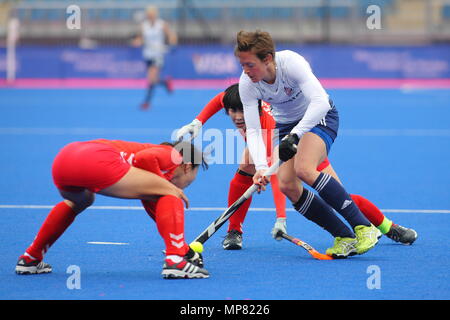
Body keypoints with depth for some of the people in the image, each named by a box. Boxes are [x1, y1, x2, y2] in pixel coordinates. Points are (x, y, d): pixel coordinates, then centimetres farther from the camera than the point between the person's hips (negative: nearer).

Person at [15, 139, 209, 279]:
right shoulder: (172, 156, 15)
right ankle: (175, 260, -9)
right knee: (170, 195, 4)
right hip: (98, 160, -9)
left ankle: (30, 259, 41)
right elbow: (144, 158, -8)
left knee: (79, 201, 42)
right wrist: (168, 186, 4)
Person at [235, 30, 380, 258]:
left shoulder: (291, 62, -31)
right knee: (287, 185, -14)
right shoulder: (247, 84, -17)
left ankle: (364, 228, -26)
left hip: (318, 117, -5)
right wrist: (261, 167, -35)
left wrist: (295, 135, -48)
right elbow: (253, 130, -20)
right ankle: (344, 237, -7)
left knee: (304, 169, -30)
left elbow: (320, 102, -40)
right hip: (285, 124, 5)